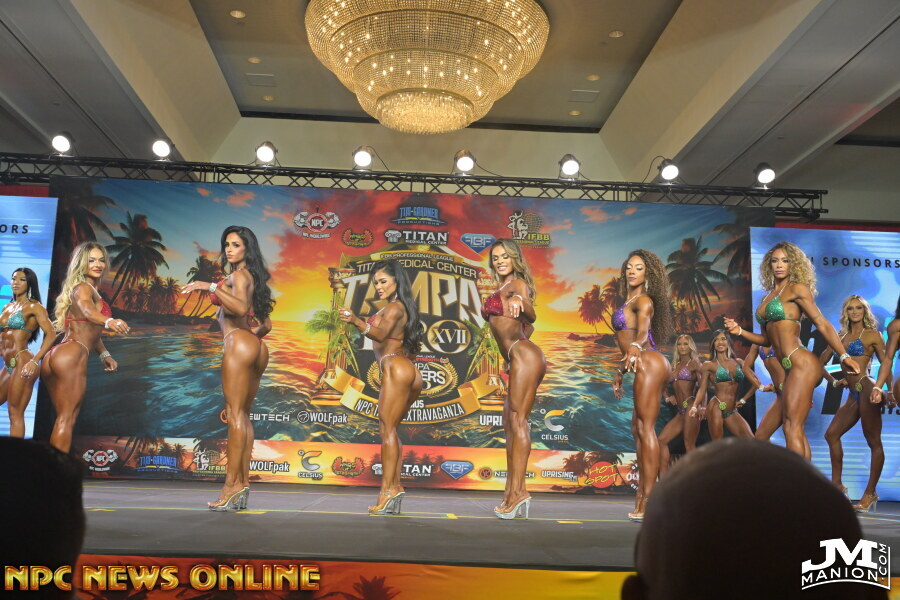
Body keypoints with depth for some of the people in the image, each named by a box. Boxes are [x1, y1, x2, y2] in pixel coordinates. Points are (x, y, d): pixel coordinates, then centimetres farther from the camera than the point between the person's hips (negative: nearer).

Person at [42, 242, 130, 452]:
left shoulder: (89, 289, 24)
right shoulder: (83, 288, -5)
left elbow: (89, 330, 31)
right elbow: (87, 310, -30)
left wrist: (104, 355, 25)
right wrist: (109, 321, -50)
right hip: (72, 356, -10)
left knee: (63, 418, 14)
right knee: (66, 419, -13)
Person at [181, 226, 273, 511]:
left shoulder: (238, 275, -4)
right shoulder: (253, 278, 23)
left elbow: (241, 308, -25)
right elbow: (266, 324, 23)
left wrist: (211, 287, -26)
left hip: (237, 343, -9)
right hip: (256, 348, 10)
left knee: (235, 414, -13)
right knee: (243, 415, 8)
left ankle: (232, 484, -15)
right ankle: (243, 482, 8)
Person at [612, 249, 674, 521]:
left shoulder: (643, 300, -4)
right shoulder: (629, 302, 22)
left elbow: (643, 329, -25)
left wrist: (635, 347, -45)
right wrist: (621, 372, 32)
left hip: (649, 364, -10)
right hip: (644, 366, 10)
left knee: (645, 428, -13)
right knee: (638, 429, 11)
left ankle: (647, 500, -13)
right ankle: (642, 494, 17)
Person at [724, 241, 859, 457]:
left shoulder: (796, 289, -1)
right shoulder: (767, 297, 20)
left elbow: (822, 324, -5)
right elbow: (767, 339, 23)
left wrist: (844, 356, -11)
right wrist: (739, 331, 9)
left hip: (801, 363, -8)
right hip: (789, 368, 8)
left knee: (792, 427, -14)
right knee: (795, 429, 6)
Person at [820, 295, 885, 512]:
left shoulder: (872, 335, 2)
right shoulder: (841, 335, 16)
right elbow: (821, 362, 20)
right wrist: (833, 381, 9)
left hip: (866, 390, -7)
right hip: (853, 394, 7)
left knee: (874, 442, -2)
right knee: (831, 434, 5)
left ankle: (870, 493, 2)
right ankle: (837, 484, 11)